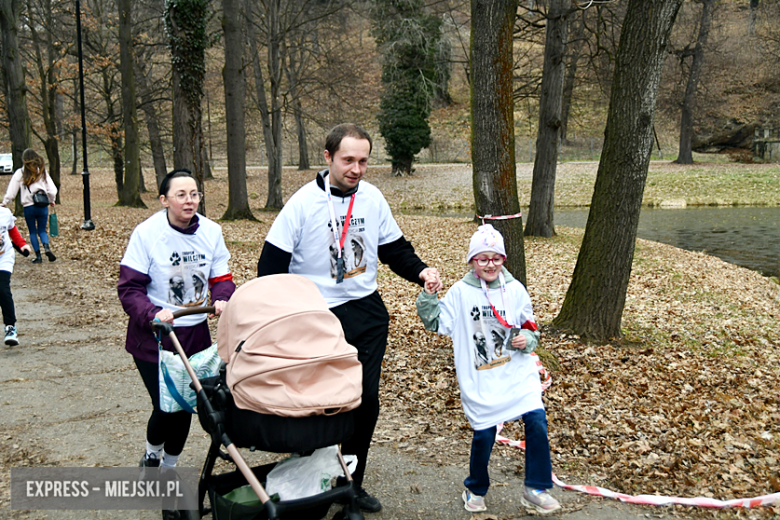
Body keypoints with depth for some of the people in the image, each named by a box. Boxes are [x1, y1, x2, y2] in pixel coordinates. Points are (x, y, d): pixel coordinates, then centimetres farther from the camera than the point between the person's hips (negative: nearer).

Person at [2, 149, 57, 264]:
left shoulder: (20, 173, -2)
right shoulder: (42, 171, 1)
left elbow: (11, 191, 1)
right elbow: (52, 189, 2)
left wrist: (5, 203, 14)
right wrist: (51, 201, 20)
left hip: (28, 207, -1)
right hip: (43, 206, 1)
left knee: (32, 232, 12)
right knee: (42, 230, 12)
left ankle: (38, 255, 8)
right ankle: (46, 247, -16)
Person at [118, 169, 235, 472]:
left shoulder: (211, 231, -2)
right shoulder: (147, 232, -13)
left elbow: (221, 278, 4)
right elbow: (129, 288, -13)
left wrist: (222, 299, -19)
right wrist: (153, 314, -31)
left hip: (195, 333, 4)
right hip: (153, 336, -4)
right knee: (166, 406, -5)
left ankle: (169, 465, 35)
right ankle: (151, 455, 30)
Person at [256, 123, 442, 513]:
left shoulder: (373, 198, 2)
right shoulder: (303, 202, -11)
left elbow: (394, 247, 12)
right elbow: (273, 262, -8)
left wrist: (420, 271, -6)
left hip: (367, 312, 4)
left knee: (367, 400, 7)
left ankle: (352, 483, 26)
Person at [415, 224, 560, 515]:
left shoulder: (515, 290, 2)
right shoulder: (460, 292, -2)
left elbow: (530, 327, 12)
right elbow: (435, 322, 0)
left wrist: (527, 339, -9)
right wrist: (428, 294, -12)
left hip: (518, 373, 2)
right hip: (480, 379, -2)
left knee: (537, 422, -11)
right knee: (484, 434, 0)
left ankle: (535, 490, 10)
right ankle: (476, 490, 29)